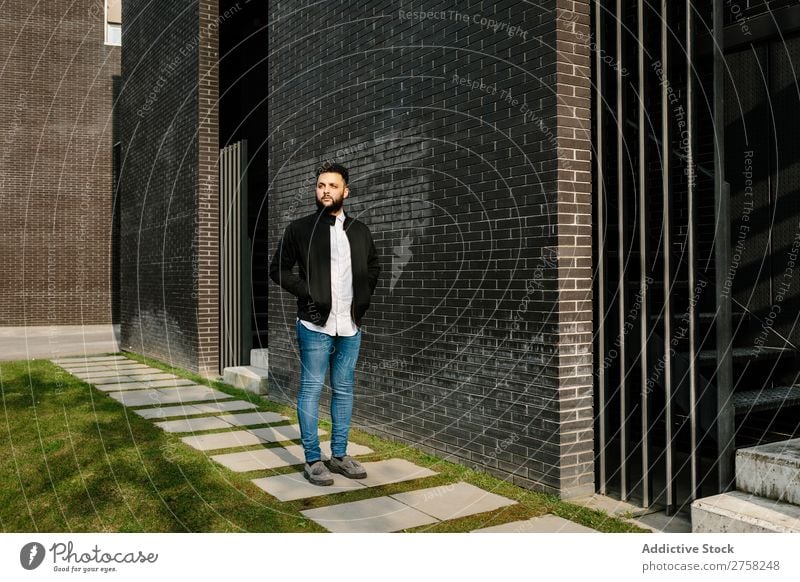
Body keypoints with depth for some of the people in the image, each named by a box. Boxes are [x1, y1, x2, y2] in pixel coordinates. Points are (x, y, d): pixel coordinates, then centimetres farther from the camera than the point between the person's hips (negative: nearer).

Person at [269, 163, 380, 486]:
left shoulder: (360, 231, 8)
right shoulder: (299, 229, -2)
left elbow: (374, 266, 22)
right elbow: (278, 269, 1)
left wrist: (364, 295, 8)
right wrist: (305, 292, -9)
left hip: (350, 326, 4)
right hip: (315, 325, -4)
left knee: (344, 390, 10)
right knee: (311, 389, 0)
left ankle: (339, 455, 22)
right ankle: (313, 460, 9)